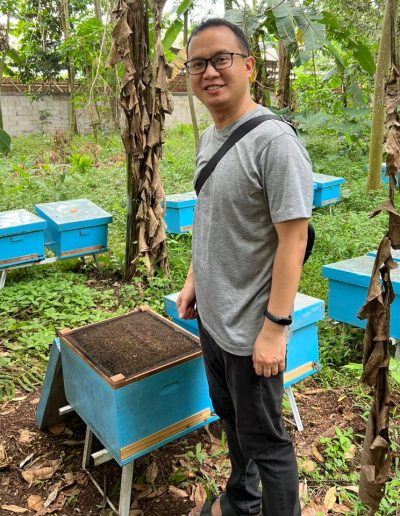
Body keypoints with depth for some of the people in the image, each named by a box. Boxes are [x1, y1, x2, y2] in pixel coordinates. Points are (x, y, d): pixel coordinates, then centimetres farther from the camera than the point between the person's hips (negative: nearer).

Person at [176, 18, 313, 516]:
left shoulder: (273, 141, -20)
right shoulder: (208, 138, 6)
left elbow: (292, 240, -21)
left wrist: (274, 328, -20)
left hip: (250, 331, -8)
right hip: (210, 318, 8)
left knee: (264, 442, 11)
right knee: (230, 418, 26)